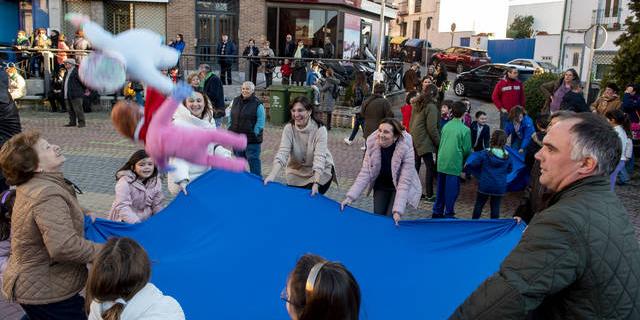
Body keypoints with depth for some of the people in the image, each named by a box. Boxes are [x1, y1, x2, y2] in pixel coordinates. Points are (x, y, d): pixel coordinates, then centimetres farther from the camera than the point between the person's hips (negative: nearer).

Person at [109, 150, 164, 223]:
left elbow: (157, 206, 3)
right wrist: (136, 223, -36)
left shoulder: (155, 182, -3)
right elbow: (122, 207, -26)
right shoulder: (125, 182, -20)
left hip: (146, 220, 5)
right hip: (126, 222, -5)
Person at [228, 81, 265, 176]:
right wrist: (230, 131, 8)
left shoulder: (258, 104, -8)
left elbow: (260, 122, -10)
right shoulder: (235, 101, 9)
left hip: (252, 140, -6)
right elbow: (230, 118, 16)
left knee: (253, 160, -4)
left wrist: (253, 134, -15)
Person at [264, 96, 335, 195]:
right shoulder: (289, 128, -15)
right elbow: (282, 153, -25)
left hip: (320, 172, -3)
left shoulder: (320, 129, -23)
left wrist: (316, 183, -42)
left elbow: (319, 157, -31)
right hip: (297, 172, 3)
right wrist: (271, 176, -40)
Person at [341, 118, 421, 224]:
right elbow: (365, 173, -19)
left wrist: (398, 210, -38)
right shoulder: (373, 145, -21)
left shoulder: (406, 149, -30)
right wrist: (350, 196, -29)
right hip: (381, 186, 3)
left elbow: (405, 181, -31)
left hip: (399, 188, -3)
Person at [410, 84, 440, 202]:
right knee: (430, 167, -1)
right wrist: (439, 142, -9)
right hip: (424, 140, -9)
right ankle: (429, 195, 2)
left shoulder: (417, 104, 10)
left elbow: (411, 122, 15)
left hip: (414, 139, 9)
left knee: (416, 165, 15)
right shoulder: (431, 107, -15)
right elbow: (432, 128, -17)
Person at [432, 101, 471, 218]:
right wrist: (465, 162, 11)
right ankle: (448, 214, 11)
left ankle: (437, 211, 25)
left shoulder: (446, 126, 3)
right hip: (454, 164, -5)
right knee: (452, 190, 5)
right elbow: (466, 149, -7)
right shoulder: (465, 130, -11)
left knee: (441, 187, 16)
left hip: (441, 162, 5)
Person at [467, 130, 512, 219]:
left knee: (479, 204, 12)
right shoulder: (507, 156, -2)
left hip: (485, 185, -2)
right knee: (495, 206, 9)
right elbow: (509, 170, 10)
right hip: (500, 187, 2)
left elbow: (473, 165, -9)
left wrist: (467, 165, 10)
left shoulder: (485, 153, -12)